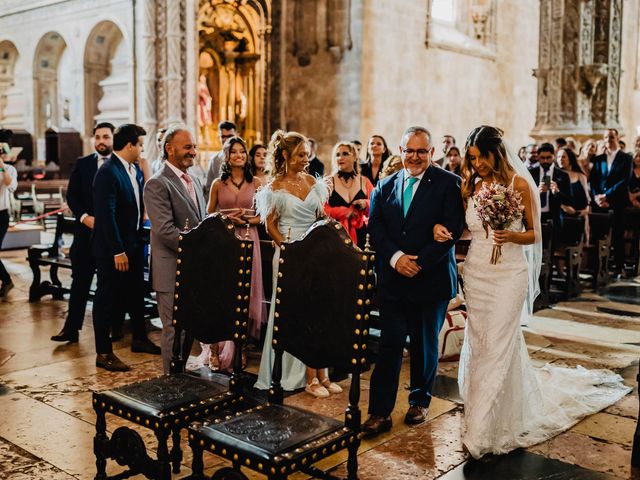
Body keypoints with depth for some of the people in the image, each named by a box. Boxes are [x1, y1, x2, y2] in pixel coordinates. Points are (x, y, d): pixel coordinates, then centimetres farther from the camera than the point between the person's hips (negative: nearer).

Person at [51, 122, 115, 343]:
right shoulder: (82, 164, 8)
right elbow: (72, 196, 4)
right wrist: (84, 217, -10)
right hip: (86, 229, 2)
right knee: (80, 281, 5)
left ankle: (115, 326, 17)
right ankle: (71, 328, 10)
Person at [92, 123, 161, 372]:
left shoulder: (134, 170, 9)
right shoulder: (108, 172, -19)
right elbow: (106, 215, -22)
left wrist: (140, 239, 9)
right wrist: (118, 251, -22)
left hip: (134, 244, 9)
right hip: (112, 249, -9)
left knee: (136, 294, 20)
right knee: (107, 298, 2)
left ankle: (139, 338, 37)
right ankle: (103, 353, 11)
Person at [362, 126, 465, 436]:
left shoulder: (449, 184, -4)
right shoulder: (385, 186, 7)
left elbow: (452, 231, -12)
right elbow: (374, 228, 1)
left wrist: (419, 262, -18)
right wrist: (395, 257, -15)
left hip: (432, 279, -1)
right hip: (392, 279, 2)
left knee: (426, 345, 14)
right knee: (389, 344, -1)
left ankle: (420, 400, 33)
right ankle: (380, 412, 5)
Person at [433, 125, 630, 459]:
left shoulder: (519, 185, -6)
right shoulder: (470, 186, 6)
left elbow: (534, 235, -1)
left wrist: (511, 236, -21)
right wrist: (442, 228, -6)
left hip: (509, 273, -5)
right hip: (476, 272, 5)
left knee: (496, 347, -6)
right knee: (478, 343, 8)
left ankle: (482, 432, 1)